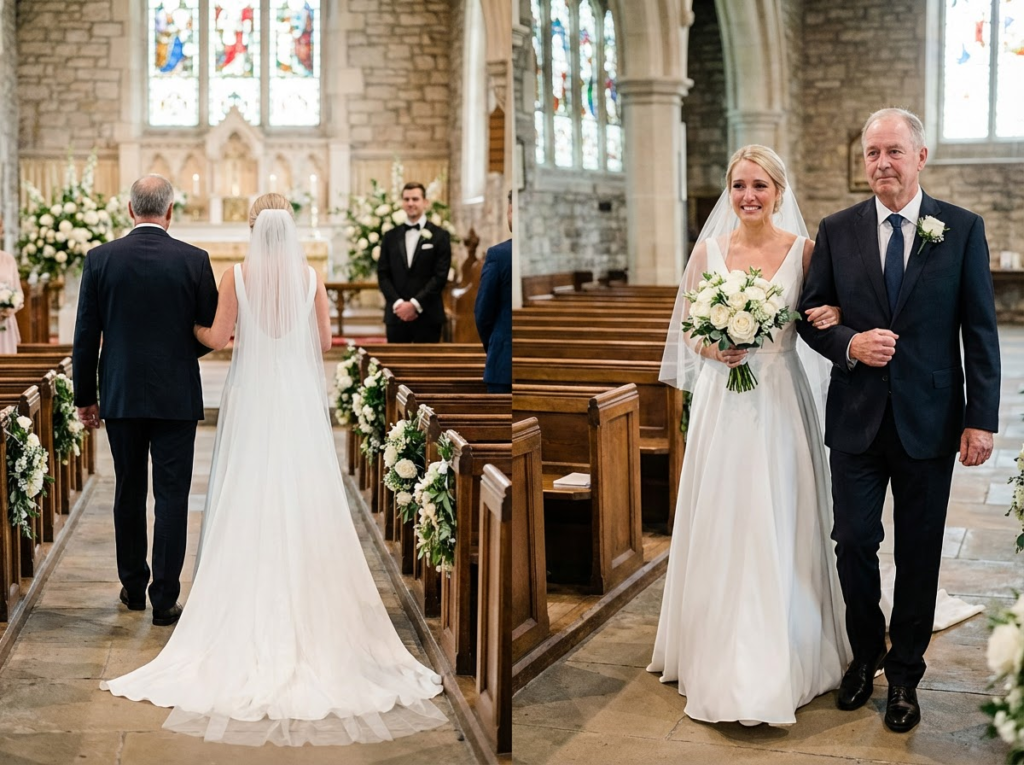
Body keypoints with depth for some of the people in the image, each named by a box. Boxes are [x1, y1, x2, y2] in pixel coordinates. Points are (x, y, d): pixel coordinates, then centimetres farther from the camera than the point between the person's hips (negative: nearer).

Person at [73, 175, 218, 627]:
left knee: (129, 493, 15)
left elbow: (86, 335, -1)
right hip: (177, 397, -2)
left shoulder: (101, 259, -4)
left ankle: (133, 588, 27)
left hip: (120, 395, 2)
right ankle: (164, 601, 3)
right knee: (171, 497, 2)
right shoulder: (194, 261, -7)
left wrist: (84, 397, 8)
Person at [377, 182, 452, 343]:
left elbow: (440, 276, -5)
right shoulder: (391, 236, 12)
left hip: (427, 316, -2)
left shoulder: (439, 236, 2)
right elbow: (383, 275, 7)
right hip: (396, 315, 3)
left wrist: (415, 304, -12)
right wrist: (398, 303, -8)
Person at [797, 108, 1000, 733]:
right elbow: (811, 316, 7)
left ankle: (905, 674, 24)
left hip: (929, 419, -1)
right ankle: (866, 654, 29)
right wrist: (849, 344, -14)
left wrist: (982, 420, -8)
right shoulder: (837, 231, 3)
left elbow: (980, 331, -3)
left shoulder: (963, 229, -2)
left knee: (919, 552, 8)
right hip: (858, 417, 1)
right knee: (854, 541, 5)